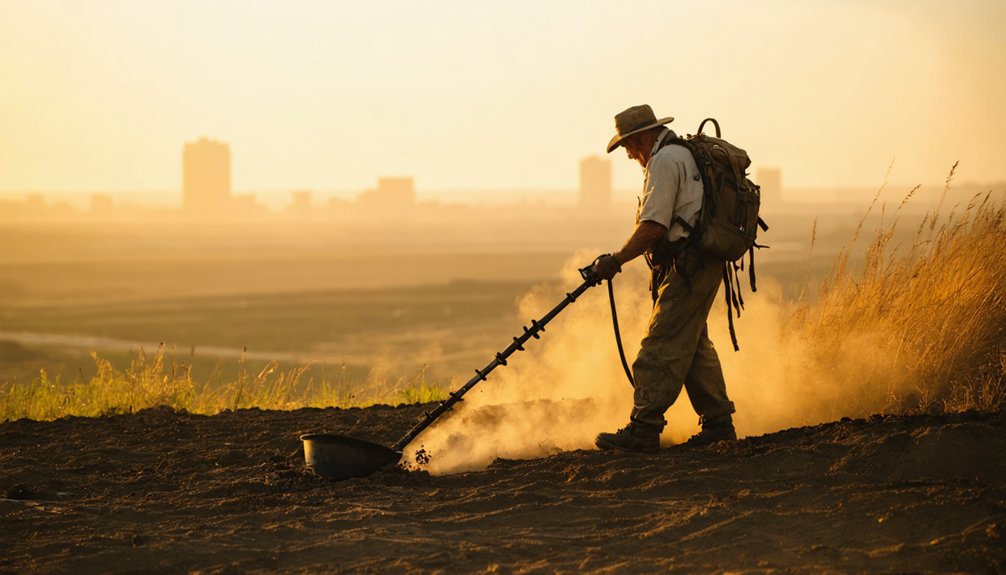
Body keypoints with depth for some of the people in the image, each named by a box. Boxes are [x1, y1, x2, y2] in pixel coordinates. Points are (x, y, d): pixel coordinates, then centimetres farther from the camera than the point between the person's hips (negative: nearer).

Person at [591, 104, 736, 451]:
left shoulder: (664, 161, -12)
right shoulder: (688, 153, 20)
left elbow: (653, 227, -19)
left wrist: (615, 261, -12)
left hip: (686, 267, -10)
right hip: (706, 263, 10)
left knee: (662, 348, -11)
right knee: (693, 345, 16)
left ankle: (643, 429, -13)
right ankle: (718, 422, 19)